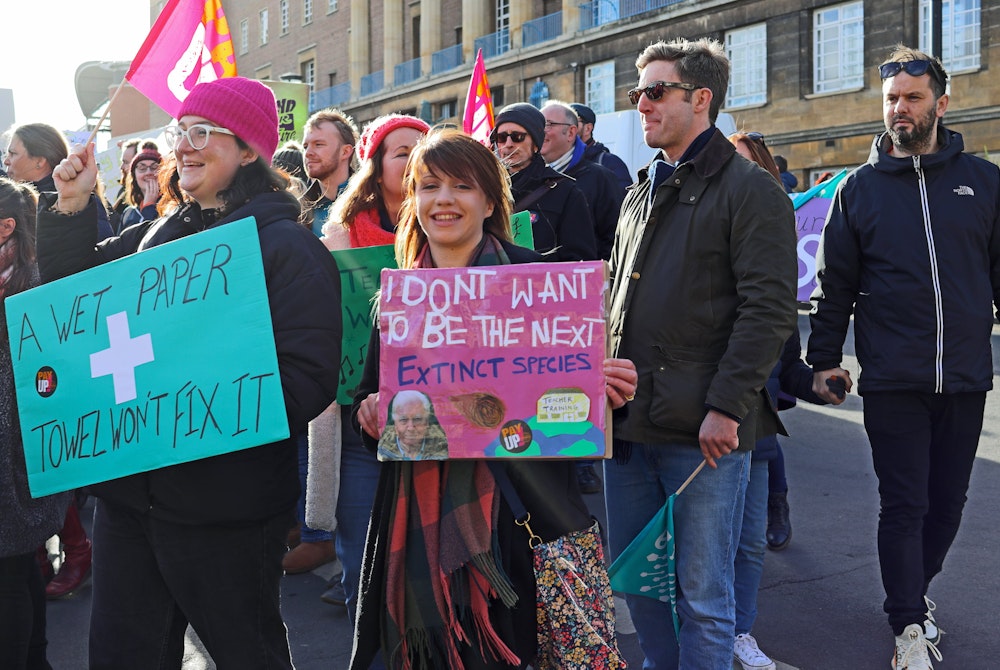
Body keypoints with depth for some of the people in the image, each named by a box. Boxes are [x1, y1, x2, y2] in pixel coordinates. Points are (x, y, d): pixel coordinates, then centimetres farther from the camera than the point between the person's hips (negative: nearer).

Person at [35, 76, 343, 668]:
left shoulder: (287, 246, -11)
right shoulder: (159, 236, 11)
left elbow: (308, 377, -20)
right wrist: (73, 206, 5)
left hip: (226, 504, -7)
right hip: (129, 491, 7)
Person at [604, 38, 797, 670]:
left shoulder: (750, 189, -4)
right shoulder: (641, 194, 19)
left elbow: (770, 308, -13)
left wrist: (727, 407, -19)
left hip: (703, 429, -7)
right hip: (628, 422, 7)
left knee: (703, 595, 2)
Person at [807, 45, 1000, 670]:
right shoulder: (861, 188, 3)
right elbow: (834, 284, 5)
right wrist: (825, 359, 2)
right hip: (893, 381, -2)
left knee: (948, 501, 13)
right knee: (904, 504, 1)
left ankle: (911, 591, 34)